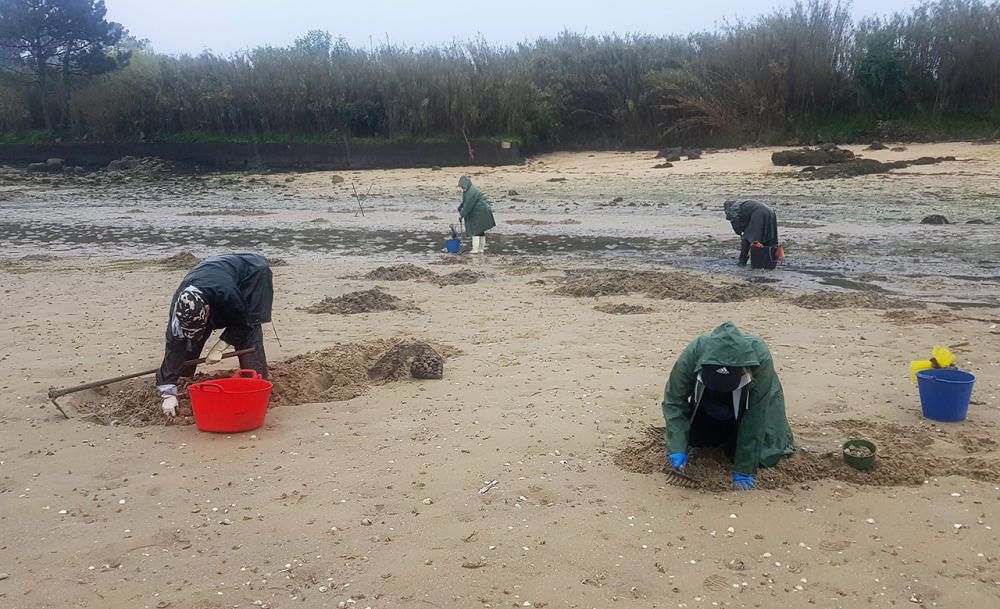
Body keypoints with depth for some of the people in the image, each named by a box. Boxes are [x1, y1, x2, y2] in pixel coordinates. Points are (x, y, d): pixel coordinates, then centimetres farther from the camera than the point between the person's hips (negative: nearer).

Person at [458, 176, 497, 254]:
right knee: (480, 231, 13)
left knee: (475, 230, -7)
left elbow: (468, 205, -20)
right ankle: (481, 249, 18)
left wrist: (462, 214, -11)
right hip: (480, 212, 10)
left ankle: (475, 249, -6)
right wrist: (459, 209, 5)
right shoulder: (468, 191, 12)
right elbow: (465, 202, 20)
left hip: (480, 212, -10)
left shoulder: (471, 192, -20)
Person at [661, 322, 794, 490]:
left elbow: (755, 417, -36)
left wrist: (744, 470, -33)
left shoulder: (761, 358, -43)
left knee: (762, 456, -14)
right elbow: (674, 400, -27)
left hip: (748, 400, -2)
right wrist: (677, 448, -39)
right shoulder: (692, 354, -39)